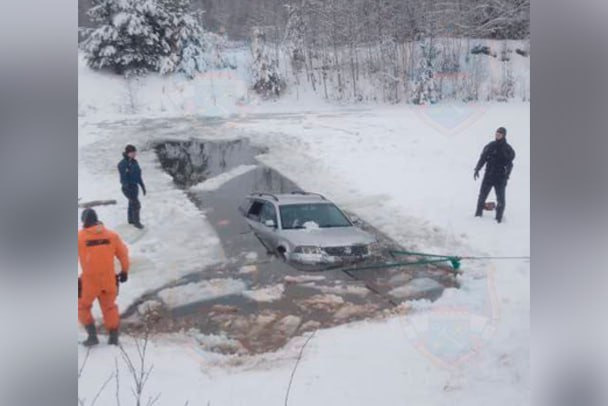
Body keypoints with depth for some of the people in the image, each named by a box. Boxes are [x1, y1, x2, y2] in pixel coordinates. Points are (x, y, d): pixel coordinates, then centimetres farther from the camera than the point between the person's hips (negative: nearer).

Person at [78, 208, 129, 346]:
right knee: (109, 307, 18)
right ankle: (114, 337, 19)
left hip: (89, 281, -3)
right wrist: (124, 271, 21)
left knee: (82, 307, 17)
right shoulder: (112, 235, 0)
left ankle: (92, 335, 9)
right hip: (109, 280, 3)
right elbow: (123, 254, 7)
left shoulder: (79, 237, -7)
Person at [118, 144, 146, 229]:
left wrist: (142, 186, 13)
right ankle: (136, 222, 12)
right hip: (128, 188, -7)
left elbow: (138, 175, 11)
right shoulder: (122, 164, -21)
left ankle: (131, 220, 35)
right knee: (136, 205, -4)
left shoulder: (134, 162, 2)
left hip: (135, 186, 7)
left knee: (132, 204, 19)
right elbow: (124, 179, -22)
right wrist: (128, 190, -24)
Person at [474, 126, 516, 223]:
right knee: (482, 195, 4)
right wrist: (477, 169, -5)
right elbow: (482, 158, 7)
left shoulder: (508, 149, -2)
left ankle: (499, 218, 10)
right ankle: (478, 213, 17)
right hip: (488, 176, 2)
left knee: (500, 199, -1)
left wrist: (507, 174, -22)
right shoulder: (490, 146, 6)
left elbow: (509, 164, -7)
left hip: (501, 177, -2)